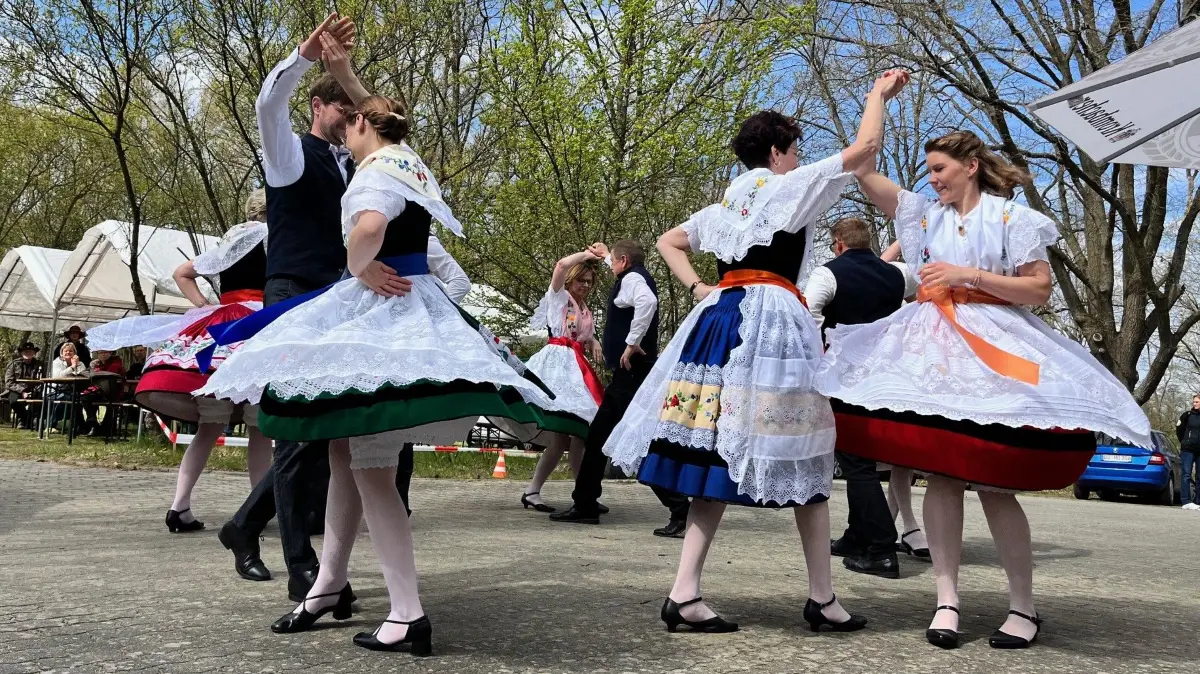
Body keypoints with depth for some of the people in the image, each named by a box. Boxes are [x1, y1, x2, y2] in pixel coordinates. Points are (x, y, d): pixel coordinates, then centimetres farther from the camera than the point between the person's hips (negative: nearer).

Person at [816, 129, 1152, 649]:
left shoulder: (1011, 217, 1)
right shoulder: (926, 213, 13)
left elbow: (1040, 288, -4)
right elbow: (864, 170, 8)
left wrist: (968, 275, -11)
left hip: (992, 352, -4)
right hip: (934, 351, 4)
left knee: (992, 484, -5)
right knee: (940, 476, -2)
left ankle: (1024, 606, 8)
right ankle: (947, 600, 3)